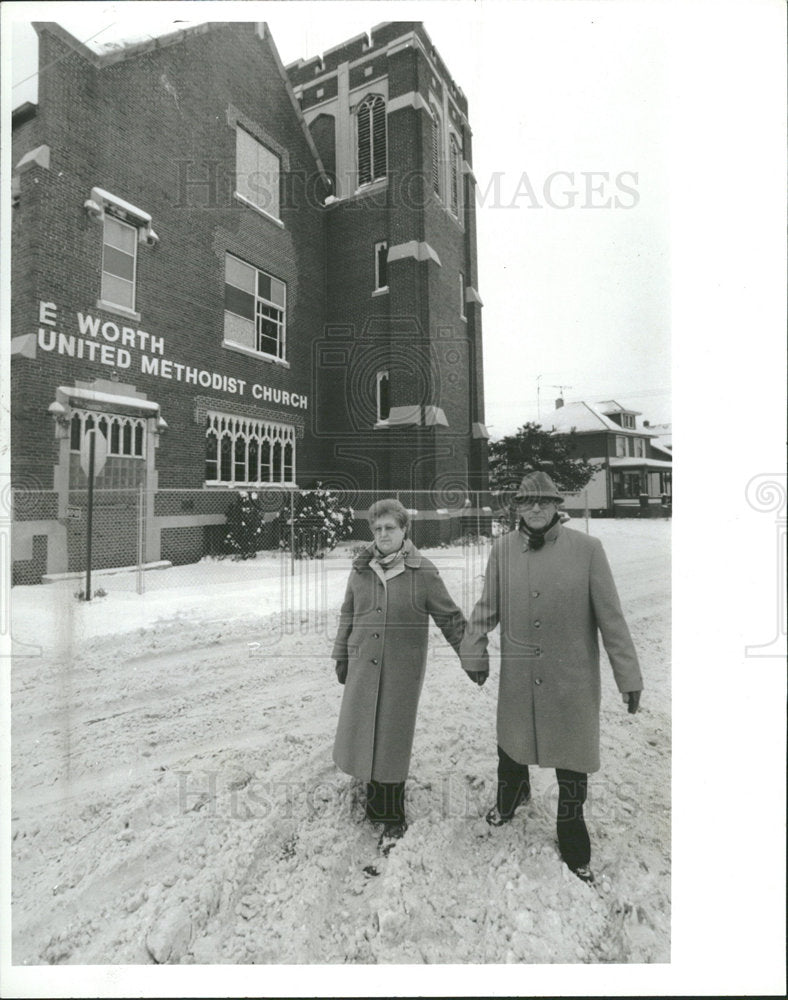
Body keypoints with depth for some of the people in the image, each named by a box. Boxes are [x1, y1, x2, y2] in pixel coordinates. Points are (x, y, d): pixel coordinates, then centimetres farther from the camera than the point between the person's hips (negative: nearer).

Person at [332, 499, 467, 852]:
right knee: (361, 733, 10)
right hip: (363, 666, 4)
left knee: (392, 739, 5)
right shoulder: (361, 570, 1)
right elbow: (347, 616, 13)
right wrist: (341, 656, 16)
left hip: (403, 669, -3)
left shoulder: (422, 572, -9)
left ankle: (391, 817, 25)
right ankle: (378, 805, 34)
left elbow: (450, 618, -1)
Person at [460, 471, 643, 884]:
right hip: (518, 676, 3)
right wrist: (474, 653, 4)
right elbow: (487, 608, 3)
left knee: (572, 759, 13)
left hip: (572, 679, -2)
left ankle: (572, 838, 40)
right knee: (511, 744, 22)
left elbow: (610, 616, -8)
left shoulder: (587, 548, -13)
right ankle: (509, 800, 55)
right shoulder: (502, 548, -6)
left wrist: (628, 675, -6)